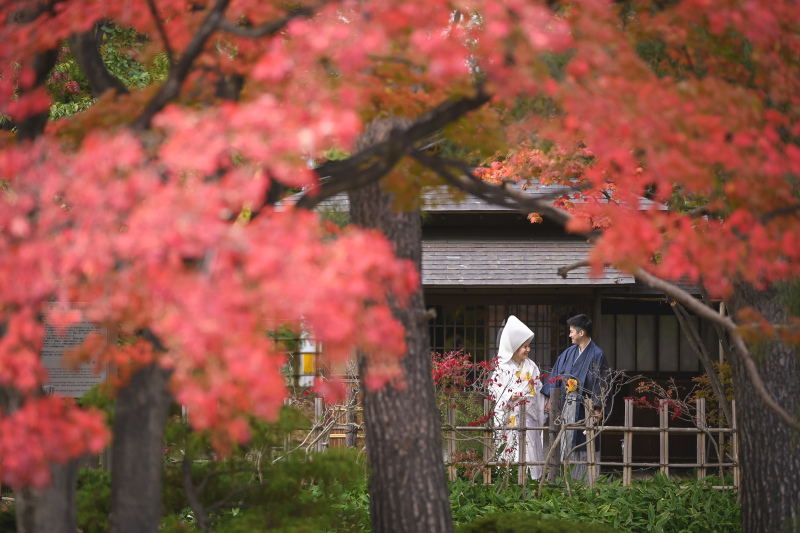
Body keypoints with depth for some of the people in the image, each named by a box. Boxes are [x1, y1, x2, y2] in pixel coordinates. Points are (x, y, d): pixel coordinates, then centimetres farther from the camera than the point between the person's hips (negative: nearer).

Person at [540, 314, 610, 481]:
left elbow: (601, 382, -11)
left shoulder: (596, 355, -8)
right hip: (567, 404, 6)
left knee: (584, 445, -2)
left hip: (584, 406, -6)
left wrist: (598, 408, -16)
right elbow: (557, 374, 14)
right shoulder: (570, 352, 10)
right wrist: (550, 399, 10)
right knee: (566, 442, 6)